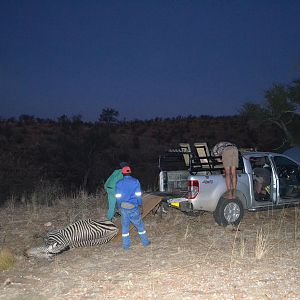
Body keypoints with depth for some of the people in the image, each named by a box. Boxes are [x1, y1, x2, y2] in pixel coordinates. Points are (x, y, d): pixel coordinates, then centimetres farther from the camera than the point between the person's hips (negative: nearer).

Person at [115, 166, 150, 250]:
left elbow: (118, 197, 3)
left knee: (125, 227, 10)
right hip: (134, 208, -1)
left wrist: (119, 207, 13)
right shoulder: (135, 181, -3)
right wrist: (140, 205, 8)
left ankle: (126, 245, 14)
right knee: (139, 225, 11)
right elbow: (138, 195, -3)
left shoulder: (119, 183, 2)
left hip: (123, 208, 2)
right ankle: (145, 242, 20)